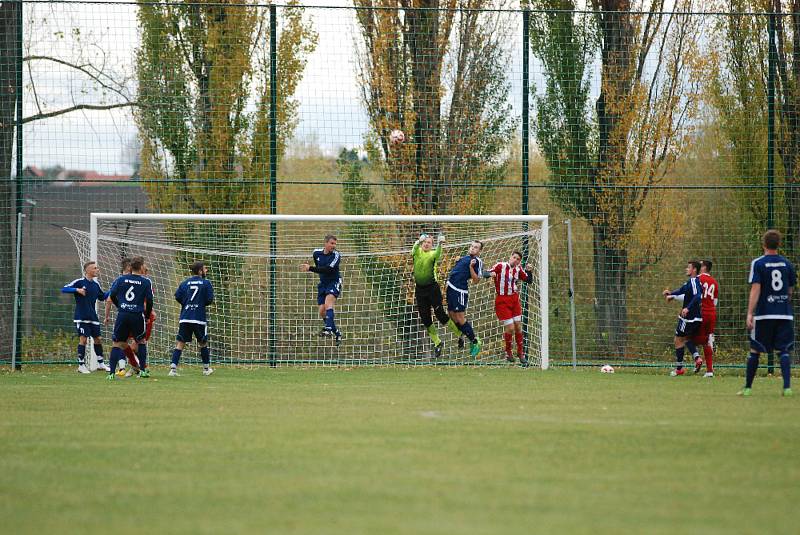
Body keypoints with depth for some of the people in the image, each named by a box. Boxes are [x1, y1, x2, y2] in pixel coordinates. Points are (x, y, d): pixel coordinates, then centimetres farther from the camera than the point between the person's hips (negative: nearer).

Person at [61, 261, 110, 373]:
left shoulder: (96, 284, 9)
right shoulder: (79, 282, -9)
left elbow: (102, 297, 22)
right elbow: (64, 289, -13)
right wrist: (77, 290, -27)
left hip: (93, 317, 6)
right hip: (81, 317, -6)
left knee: (97, 339, 9)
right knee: (83, 339, -10)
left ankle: (101, 364, 22)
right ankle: (81, 365, -3)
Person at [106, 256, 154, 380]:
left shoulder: (121, 279, 5)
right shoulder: (146, 282, 0)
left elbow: (112, 296, 4)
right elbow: (149, 301, -1)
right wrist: (147, 314, 15)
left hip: (122, 314, 1)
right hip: (137, 315, -1)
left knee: (118, 343, 6)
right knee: (141, 341, 19)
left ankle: (111, 373, -5)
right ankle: (143, 370, 18)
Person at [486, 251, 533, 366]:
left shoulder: (518, 270, 6)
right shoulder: (500, 266, -8)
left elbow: (528, 280, 12)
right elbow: (486, 273, -10)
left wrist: (529, 271, -6)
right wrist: (491, 274, -32)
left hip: (514, 299, 5)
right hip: (502, 300, -5)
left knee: (518, 326, 4)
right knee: (510, 328, -9)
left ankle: (520, 353, 18)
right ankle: (508, 352, 14)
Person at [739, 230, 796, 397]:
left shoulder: (758, 264, -5)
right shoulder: (787, 264, 7)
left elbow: (755, 289, -13)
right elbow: (790, 290, 14)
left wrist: (750, 314, -16)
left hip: (764, 314, -3)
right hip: (785, 314, 3)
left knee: (754, 351, 7)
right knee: (783, 351, 2)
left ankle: (747, 387, 12)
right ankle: (787, 386, -14)